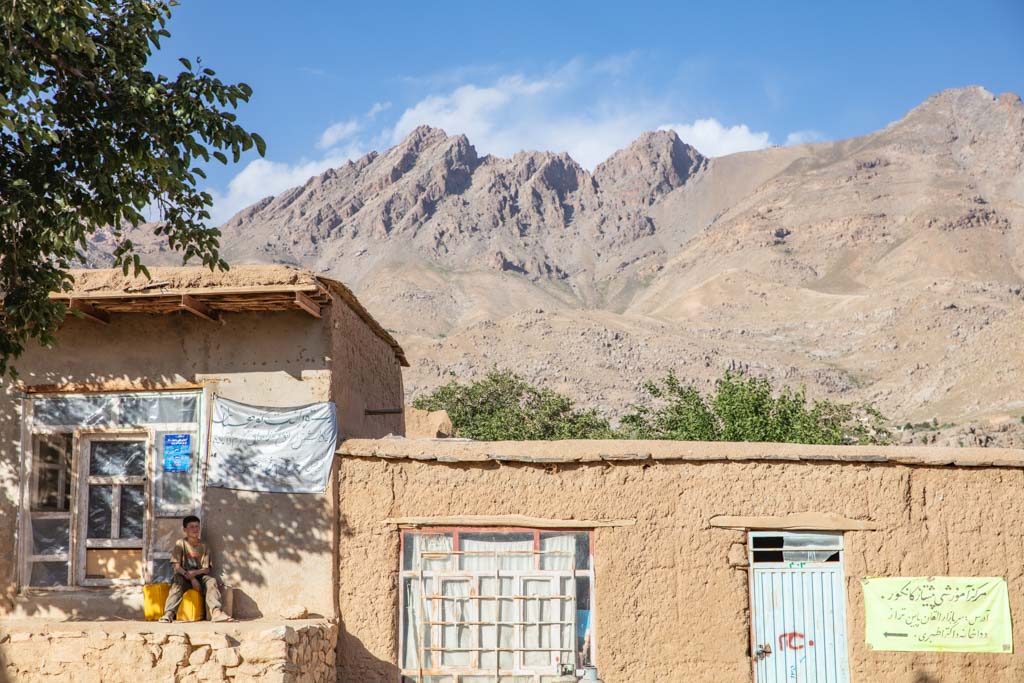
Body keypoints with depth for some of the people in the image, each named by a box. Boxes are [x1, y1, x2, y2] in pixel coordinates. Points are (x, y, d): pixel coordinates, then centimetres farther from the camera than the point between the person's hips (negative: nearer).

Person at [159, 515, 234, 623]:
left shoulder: (203, 546, 7)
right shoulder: (180, 543, 1)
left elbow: (206, 569, 2)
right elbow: (176, 566, -9)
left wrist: (195, 573, -21)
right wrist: (191, 578, -20)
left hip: (199, 576, 2)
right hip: (184, 577, -2)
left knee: (212, 581, -27)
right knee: (177, 580, -35)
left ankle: (216, 612, -48)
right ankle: (169, 613, -46)